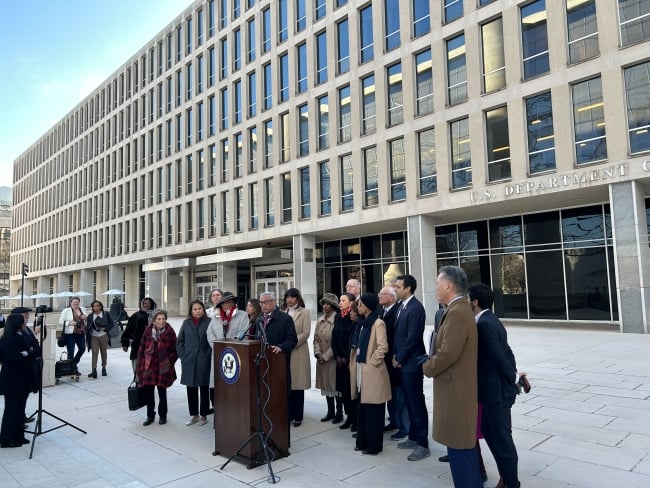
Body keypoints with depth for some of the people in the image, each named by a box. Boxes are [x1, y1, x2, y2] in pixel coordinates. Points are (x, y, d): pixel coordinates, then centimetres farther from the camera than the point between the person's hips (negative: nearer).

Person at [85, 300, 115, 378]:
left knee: (104, 352, 11)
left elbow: (111, 324, 0)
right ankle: (94, 370, -15)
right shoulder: (90, 316, 4)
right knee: (94, 353, -10)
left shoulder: (106, 314, -1)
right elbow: (88, 328, 4)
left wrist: (104, 328, -15)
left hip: (103, 336, 0)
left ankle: (104, 368, 26)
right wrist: (87, 339, 0)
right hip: (94, 337, 0)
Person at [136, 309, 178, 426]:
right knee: (148, 392, 9)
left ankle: (162, 415, 27)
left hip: (163, 368, -2)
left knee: (162, 392, 10)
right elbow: (142, 349, 3)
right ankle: (150, 416, 27)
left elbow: (174, 350, -2)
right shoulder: (148, 331, -2)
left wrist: (169, 362, -12)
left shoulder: (170, 332, -7)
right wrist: (140, 366, 3)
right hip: (148, 367, 2)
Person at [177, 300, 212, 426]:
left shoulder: (208, 322, -3)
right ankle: (194, 415, 23)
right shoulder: (186, 323, 7)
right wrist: (183, 356, 1)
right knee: (191, 389, 9)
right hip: (189, 361, 3)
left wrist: (209, 355, -9)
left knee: (204, 388, 7)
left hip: (204, 361, -3)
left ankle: (203, 416, 19)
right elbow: (179, 341, 10)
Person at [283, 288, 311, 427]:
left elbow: (305, 333, -6)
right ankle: (289, 415, 14)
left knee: (298, 385, 3)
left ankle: (298, 416, 13)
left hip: (298, 352, -3)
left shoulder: (304, 312, 2)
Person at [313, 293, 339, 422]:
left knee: (335, 385, 3)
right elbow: (316, 339, 10)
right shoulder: (320, 321, 8)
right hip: (321, 359, 6)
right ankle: (330, 411, 25)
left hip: (333, 359, -6)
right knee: (326, 384, 13)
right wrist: (317, 353, -5)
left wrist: (326, 356, -14)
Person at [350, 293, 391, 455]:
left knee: (373, 410, 2)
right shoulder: (362, 323, 13)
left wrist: (371, 362, -13)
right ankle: (363, 441, 24)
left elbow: (383, 347, -20)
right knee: (362, 408, 14)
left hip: (372, 372, -8)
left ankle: (374, 445, 13)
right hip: (361, 370, 8)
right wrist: (355, 364, 11)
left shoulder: (378, 323, -13)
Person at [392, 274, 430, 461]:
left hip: (411, 363, -9)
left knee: (417, 403, 0)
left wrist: (399, 358, -11)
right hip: (402, 362, 9)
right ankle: (413, 437, 29)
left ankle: (423, 444, 10)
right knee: (409, 402, 17)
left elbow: (413, 338, -20)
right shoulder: (401, 306, 11)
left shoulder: (416, 308, -18)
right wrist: (395, 355, 7)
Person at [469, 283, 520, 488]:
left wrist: (515, 379, -11)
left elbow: (499, 356, -23)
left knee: (501, 437, 5)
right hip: (493, 389, 10)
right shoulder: (489, 320, 9)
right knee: (489, 431, 20)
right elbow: (505, 353, 12)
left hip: (497, 390, -10)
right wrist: (514, 376, 11)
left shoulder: (484, 324, -23)